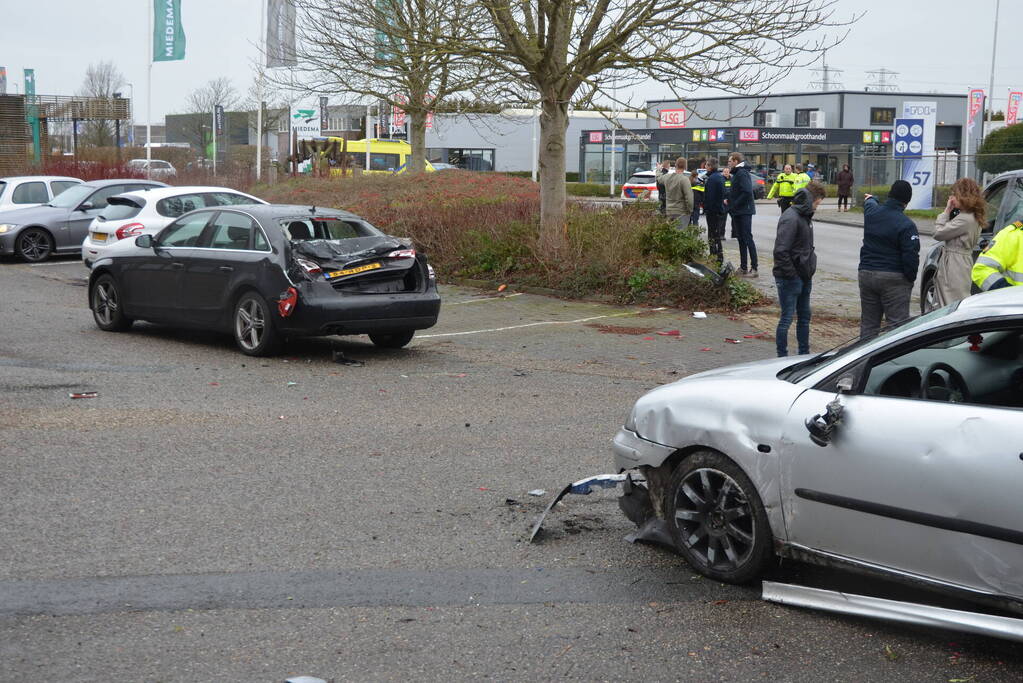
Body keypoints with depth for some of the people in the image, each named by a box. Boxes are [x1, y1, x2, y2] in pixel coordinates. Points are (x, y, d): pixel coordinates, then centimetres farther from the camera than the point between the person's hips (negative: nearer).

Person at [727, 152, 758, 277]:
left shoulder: (742, 174, -15)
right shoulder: (737, 173, 17)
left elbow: (747, 192, -25)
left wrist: (734, 205, -20)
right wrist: (729, 199, 9)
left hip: (744, 211, -10)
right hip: (738, 212, 10)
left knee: (747, 238, -9)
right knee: (741, 239, 13)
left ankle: (754, 268, -8)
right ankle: (743, 267, 19)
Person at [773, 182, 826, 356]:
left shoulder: (805, 216, 12)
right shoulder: (791, 218, -19)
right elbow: (781, 251, -24)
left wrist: (809, 269, 10)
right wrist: (792, 275, -20)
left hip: (804, 277, 10)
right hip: (790, 279, -10)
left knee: (804, 317, 16)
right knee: (787, 318, -2)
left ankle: (804, 354, 27)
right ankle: (782, 357, 5)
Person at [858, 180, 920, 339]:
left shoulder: (871, 212, 3)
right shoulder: (906, 225, -16)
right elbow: (911, 257, -18)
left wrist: (869, 199, 53)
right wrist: (910, 278, -2)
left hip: (866, 274, 6)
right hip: (894, 278, -6)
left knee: (868, 323, 13)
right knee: (897, 324, -4)